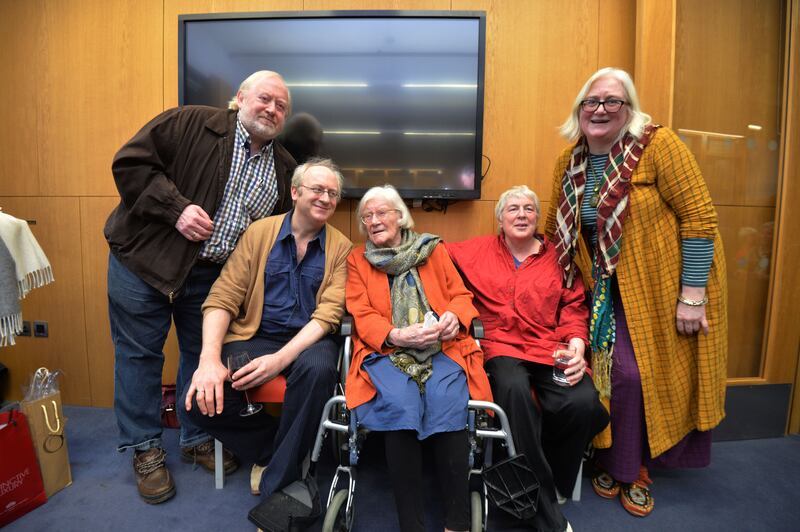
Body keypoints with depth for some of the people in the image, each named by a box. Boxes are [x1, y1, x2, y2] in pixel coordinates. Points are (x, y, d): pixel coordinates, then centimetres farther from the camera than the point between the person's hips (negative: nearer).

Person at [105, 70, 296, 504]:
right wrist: (177, 207, -22)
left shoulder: (284, 167, 6)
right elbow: (131, 162, -12)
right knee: (140, 354, 7)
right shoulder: (192, 123, -9)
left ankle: (197, 438, 34)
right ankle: (144, 448, 26)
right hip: (145, 261, -3)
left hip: (212, 276, 4)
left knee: (203, 354, 14)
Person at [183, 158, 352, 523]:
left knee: (318, 369, -35)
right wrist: (210, 359, -19)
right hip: (254, 337, 2)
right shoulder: (260, 232, 4)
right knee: (202, 399, -23)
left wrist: (281, 358, -23)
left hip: (308, 341, -1)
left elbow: (328, 314, -8)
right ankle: (275, 449, 6)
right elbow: (223, 297, -2)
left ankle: (278, 486, -12)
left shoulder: (341, 247, 2)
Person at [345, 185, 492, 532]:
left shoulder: (433, 249, 19)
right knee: (399, 405, -32)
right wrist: (396, 335, -16)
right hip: (387, 352, 0)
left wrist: (454, 315, -11)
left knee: (447, 402, -30)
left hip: (442, 348, 1)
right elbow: (361, 315, 4)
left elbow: (461, 295, 14)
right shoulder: (357, 259, 16)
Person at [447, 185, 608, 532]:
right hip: (500, 345, -1)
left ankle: (546, 485, 2)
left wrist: (576, 344, -5)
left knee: (582, 402, -29)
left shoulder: (557, 256, 17)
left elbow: (573, 308, 14)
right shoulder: (479, 250, 15)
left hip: (550, 347, 2)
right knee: (514, 389, -36)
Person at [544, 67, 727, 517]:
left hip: (666, 288, -3)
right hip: (612, 290, 3)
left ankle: (638, 465, 30)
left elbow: (701, 216, -16)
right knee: (623, 374, 0)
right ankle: (621, 465, 24)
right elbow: (556, 229, 9)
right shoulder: (570, 162, 2)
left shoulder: (658, 144, -13)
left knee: (662, 375, 7)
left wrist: (692, 294, -18)